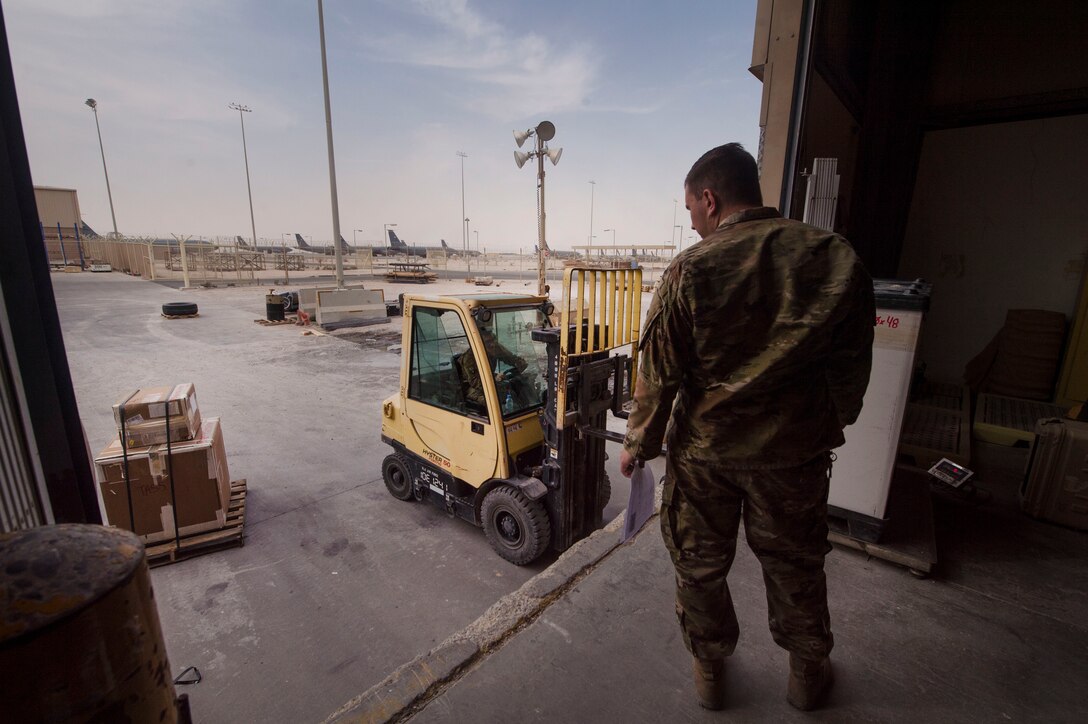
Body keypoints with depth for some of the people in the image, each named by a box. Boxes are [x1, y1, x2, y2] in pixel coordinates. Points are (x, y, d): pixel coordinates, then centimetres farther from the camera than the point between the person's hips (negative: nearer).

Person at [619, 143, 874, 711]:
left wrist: (639, 444, 2)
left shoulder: (691, 271, -16)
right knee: (794, 562, 25)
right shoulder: (838, 259, -6)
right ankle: (807, 672, 46)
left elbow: (658, 374, -12)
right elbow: (852, 363, 3)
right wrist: (833, 426, 19)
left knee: (699, 563, 20)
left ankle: (710, 667, 41)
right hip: (796, 450, 3)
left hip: (704, 449, -2)